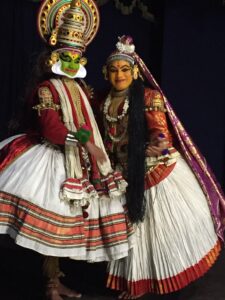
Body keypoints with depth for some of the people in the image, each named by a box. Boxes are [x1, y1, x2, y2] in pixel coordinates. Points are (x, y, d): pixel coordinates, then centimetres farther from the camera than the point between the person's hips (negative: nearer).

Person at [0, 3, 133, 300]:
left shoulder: (82, 88, 16)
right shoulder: (45, 88, -8)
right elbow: (49, 126, -22)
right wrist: (84, 141, -27)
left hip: (79, 163, 7)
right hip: (56, 161, -7)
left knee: (64, 226, 13)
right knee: (52, 225, -3)